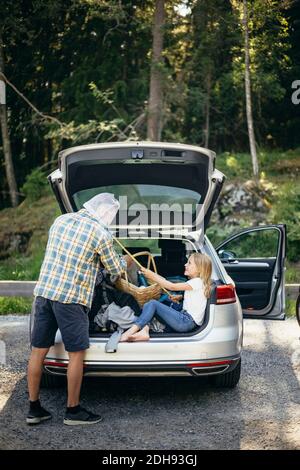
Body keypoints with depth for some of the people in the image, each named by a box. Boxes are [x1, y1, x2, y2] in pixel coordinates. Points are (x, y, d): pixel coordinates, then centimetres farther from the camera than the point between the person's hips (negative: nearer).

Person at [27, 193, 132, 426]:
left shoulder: (61, 220, 11)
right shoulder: (101, 233, -7)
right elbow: (115, 268, 5)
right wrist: (126, 261, 28)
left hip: (44, 291, 7)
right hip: (71, 298, -7)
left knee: (38, 351, 9)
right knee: (76, 353, 5)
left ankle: (34, 408, 17)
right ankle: (73, 411, 12)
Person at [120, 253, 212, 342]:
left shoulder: (198, 282, -12)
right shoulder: (195, 282, 17)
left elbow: (172, 286, -16)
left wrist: (153, 276, -12)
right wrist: (181, 297, 14)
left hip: (187, 322, -9)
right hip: (185, 317, 9)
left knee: (153, 304, -15)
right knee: (148, 305, 1)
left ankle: (130, 332, -27)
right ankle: (144, 330, -26)